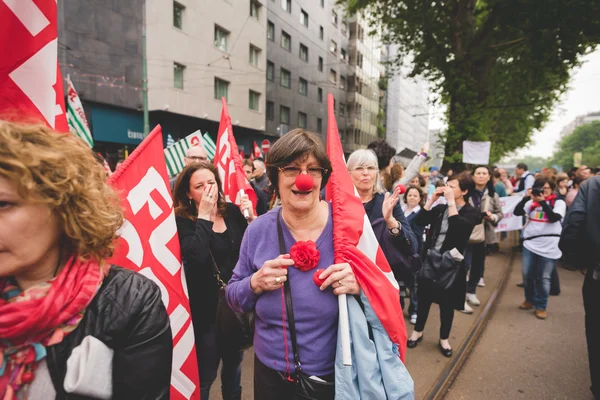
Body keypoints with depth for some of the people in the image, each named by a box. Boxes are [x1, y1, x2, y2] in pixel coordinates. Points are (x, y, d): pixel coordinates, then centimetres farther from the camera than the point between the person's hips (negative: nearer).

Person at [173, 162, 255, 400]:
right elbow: (196, 257, -31)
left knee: (233, 366, 25)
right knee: (205, 375, 10)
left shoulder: (233, 212, -2)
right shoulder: (183, 221, -13)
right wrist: (204, 216, -26)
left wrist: (252, 219, -14)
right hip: (206, 308, -4)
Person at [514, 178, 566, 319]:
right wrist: (526, 198, -12)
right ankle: (529, 300, 30)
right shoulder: (532, 202, 9)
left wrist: (543, 202, -22)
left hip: (549, 247, -3)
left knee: (543, 278, 3)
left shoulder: (559, 203, 1)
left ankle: (541, 306, 17)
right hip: (530, 244, 3)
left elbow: (554, 218, -15)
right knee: (527, 275, 9)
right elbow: (517, 212, -2)